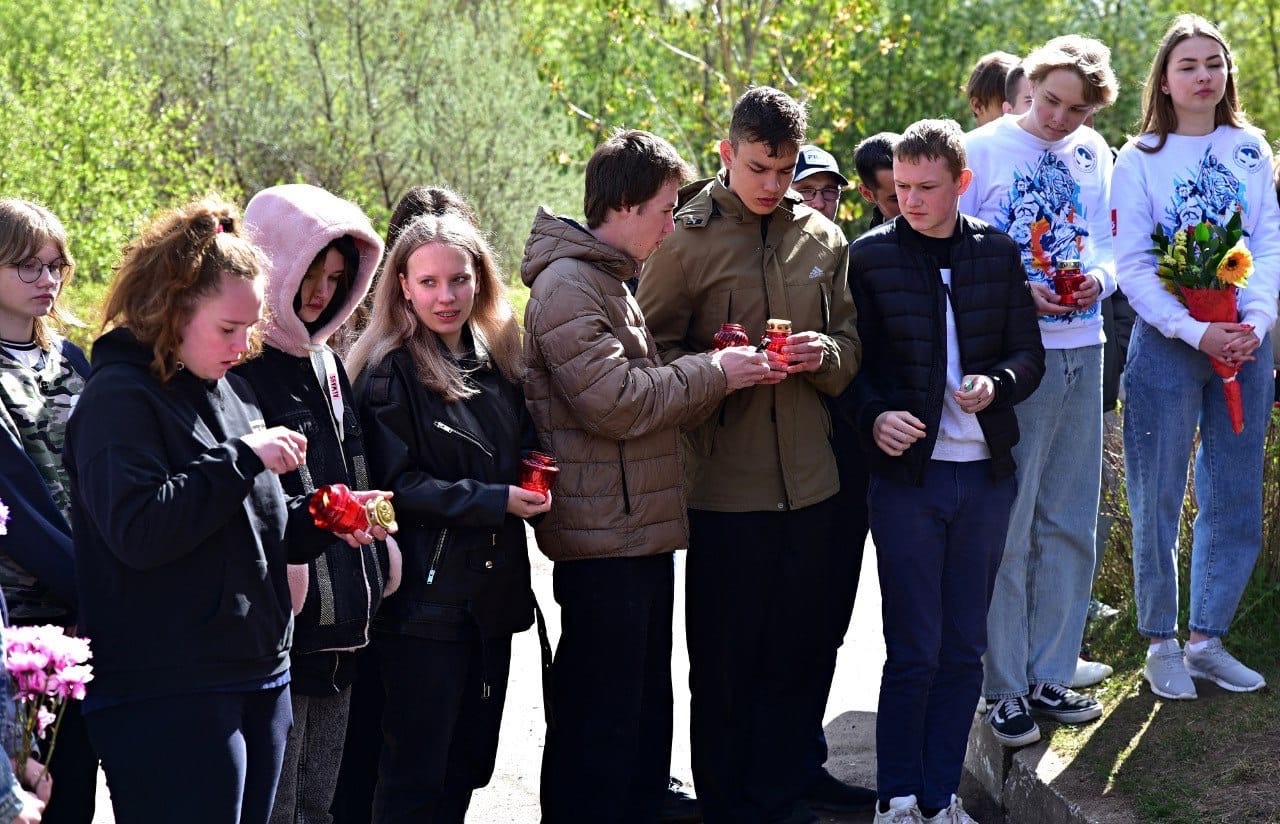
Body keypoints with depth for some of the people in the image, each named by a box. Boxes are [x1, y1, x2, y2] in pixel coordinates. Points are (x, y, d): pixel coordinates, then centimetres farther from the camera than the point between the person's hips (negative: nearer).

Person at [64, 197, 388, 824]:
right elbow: (137, 530, -25)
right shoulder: (120, 398, -10)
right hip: (166, 697, -9)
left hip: (259, 678, 9)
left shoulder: (232, 391, 15)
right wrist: (244, 458, -20)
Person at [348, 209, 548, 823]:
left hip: (493, 589, 7)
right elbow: (395, 484, -15)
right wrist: (495, 501, -20)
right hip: (426, 597, -7)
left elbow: (524, 449, 22)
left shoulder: (497, 361, 10)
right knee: (415, 774, -1)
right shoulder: (389, 372, -10)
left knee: (469, 762, 15)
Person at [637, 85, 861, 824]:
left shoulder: (822, 239, 7)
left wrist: (824, 354, -8)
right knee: (726, 655, 5)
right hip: (724, 482, -4)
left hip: (809, 479, 4)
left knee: (800, 652, 11)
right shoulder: (688, 239, -5)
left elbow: (850, 343, 14)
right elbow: (654, 352, -3)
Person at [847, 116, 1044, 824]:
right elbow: (850, 364, -1)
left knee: (964, 650, 8)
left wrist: (997, 385, -13)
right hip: (907, 473, -3)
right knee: (915, 651, -1)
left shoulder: (997, 253, 6)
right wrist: (873, 417, -20)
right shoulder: (870, 256, -2)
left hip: (985, 474, 3)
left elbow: (1029, 354, 9)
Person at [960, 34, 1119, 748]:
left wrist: (1098, 279, -5)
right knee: (1006, 526, -3)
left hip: (1082, 350, 5)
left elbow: (1108, 245, 17)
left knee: (1069, 524, 10)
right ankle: (1006, 688, 5)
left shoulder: (1095, 154, 11)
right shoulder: (982, 150, -4)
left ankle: (1051, 676, 20)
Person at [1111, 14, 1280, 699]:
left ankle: (1206, 640, 18)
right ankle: (1160, 644, 13)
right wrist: (1196, 332, -17)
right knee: (1158, 501, 1)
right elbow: (1133, 265, -6)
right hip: (1167, 342, -3)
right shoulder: (1140, 159, -1)